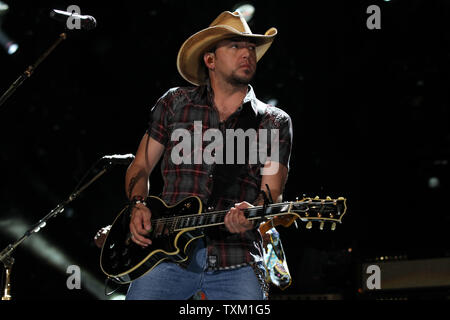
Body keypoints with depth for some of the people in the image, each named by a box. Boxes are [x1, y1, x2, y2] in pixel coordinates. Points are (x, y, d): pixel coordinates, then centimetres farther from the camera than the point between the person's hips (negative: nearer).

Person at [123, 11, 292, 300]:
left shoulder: (275, 123, 10)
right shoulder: (175, 104, 12)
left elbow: (272, 193, 0)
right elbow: (140, 167, 18)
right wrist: (139, 206, -2)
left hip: (236, 261, 0)